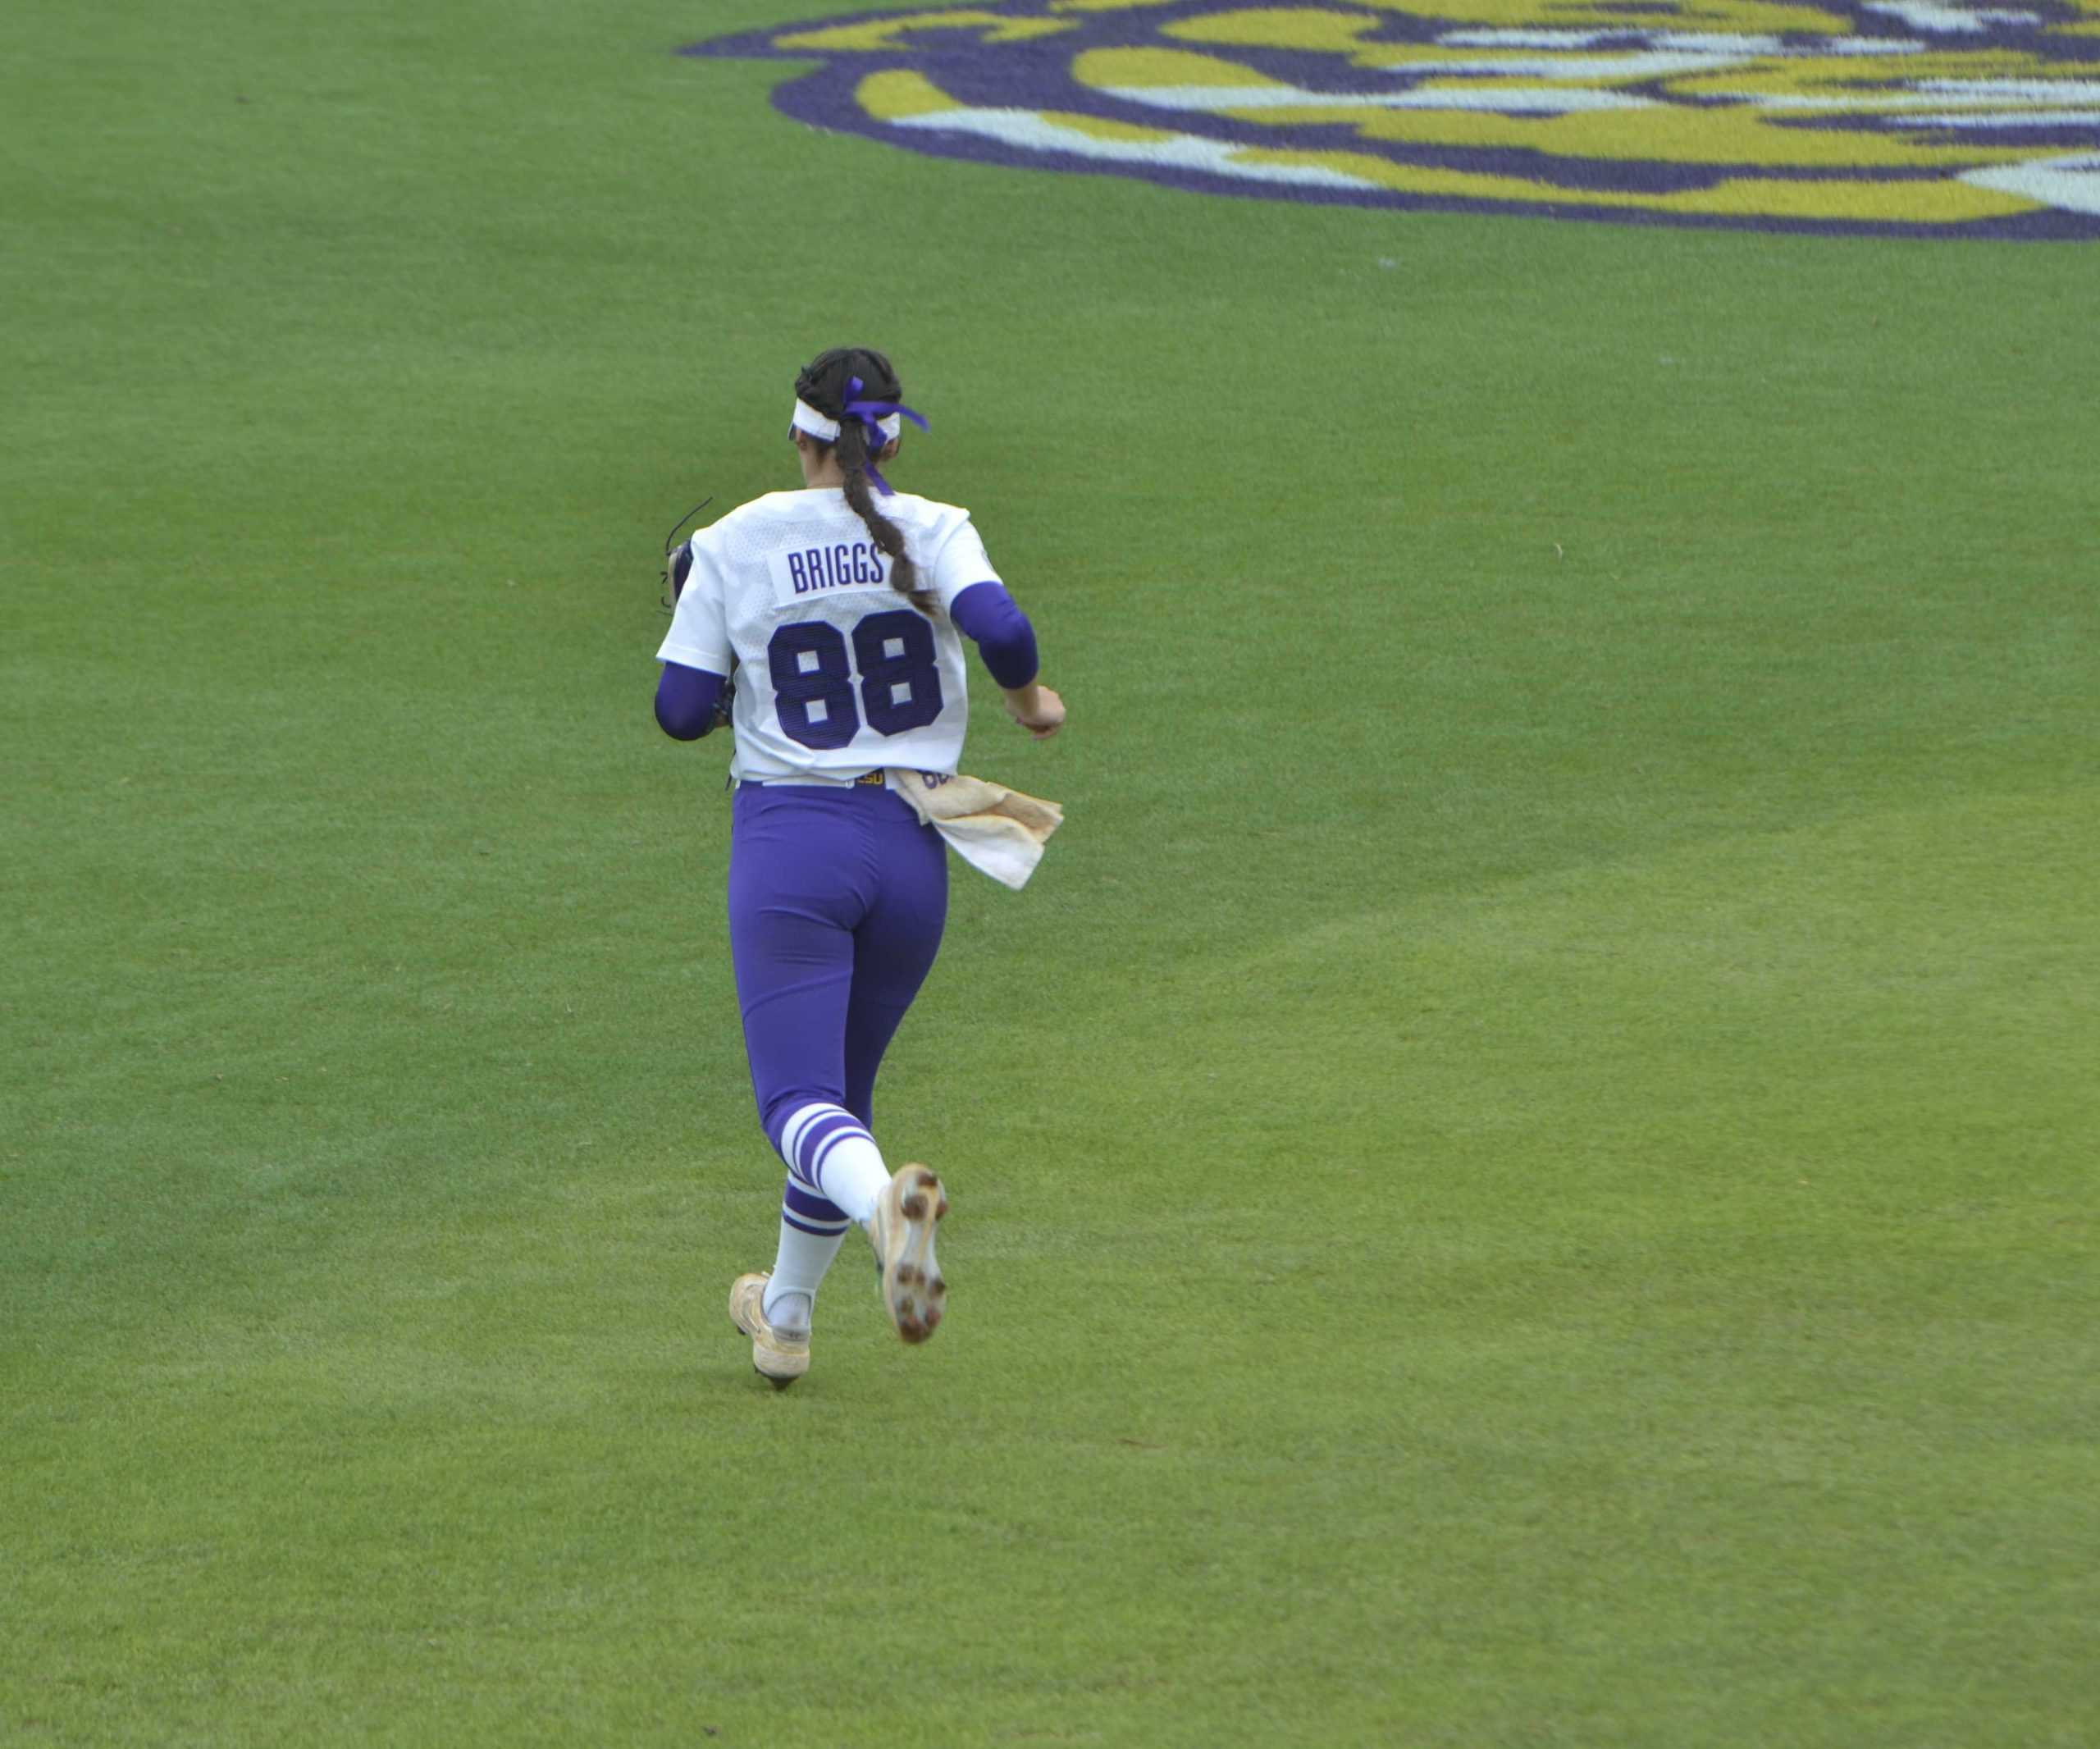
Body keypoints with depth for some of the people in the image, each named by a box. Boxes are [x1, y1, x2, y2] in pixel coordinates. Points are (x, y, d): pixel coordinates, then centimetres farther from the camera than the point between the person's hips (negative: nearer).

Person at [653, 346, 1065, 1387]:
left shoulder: (732, 547, 0)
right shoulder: (932, 531, 0)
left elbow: (683, 711, -2)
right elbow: (1000, 629, -18)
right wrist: (1029, 701, 2)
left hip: (788, 842, -3)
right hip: (910, 851, 3)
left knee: (801, 1101, -10)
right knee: (843, 1082, 21)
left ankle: (884, 1200, -44)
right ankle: (786, 1318, 33)